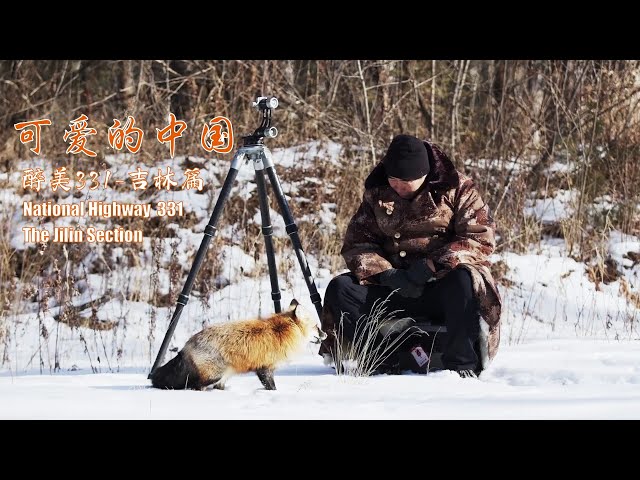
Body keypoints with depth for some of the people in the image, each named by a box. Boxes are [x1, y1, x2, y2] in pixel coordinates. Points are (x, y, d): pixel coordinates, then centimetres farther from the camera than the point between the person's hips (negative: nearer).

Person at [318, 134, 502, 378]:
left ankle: (462, 367, -33)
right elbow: (356, 243, 3)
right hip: (394, 285, 4)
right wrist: (385, 273, -17)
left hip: (443, 283, -4)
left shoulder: (456, 188, -1)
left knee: (463, 281, -38)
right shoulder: (376, 193, 9)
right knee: (340, 289, -18)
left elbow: (480, 238, -11)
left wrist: (432, 265, -22)